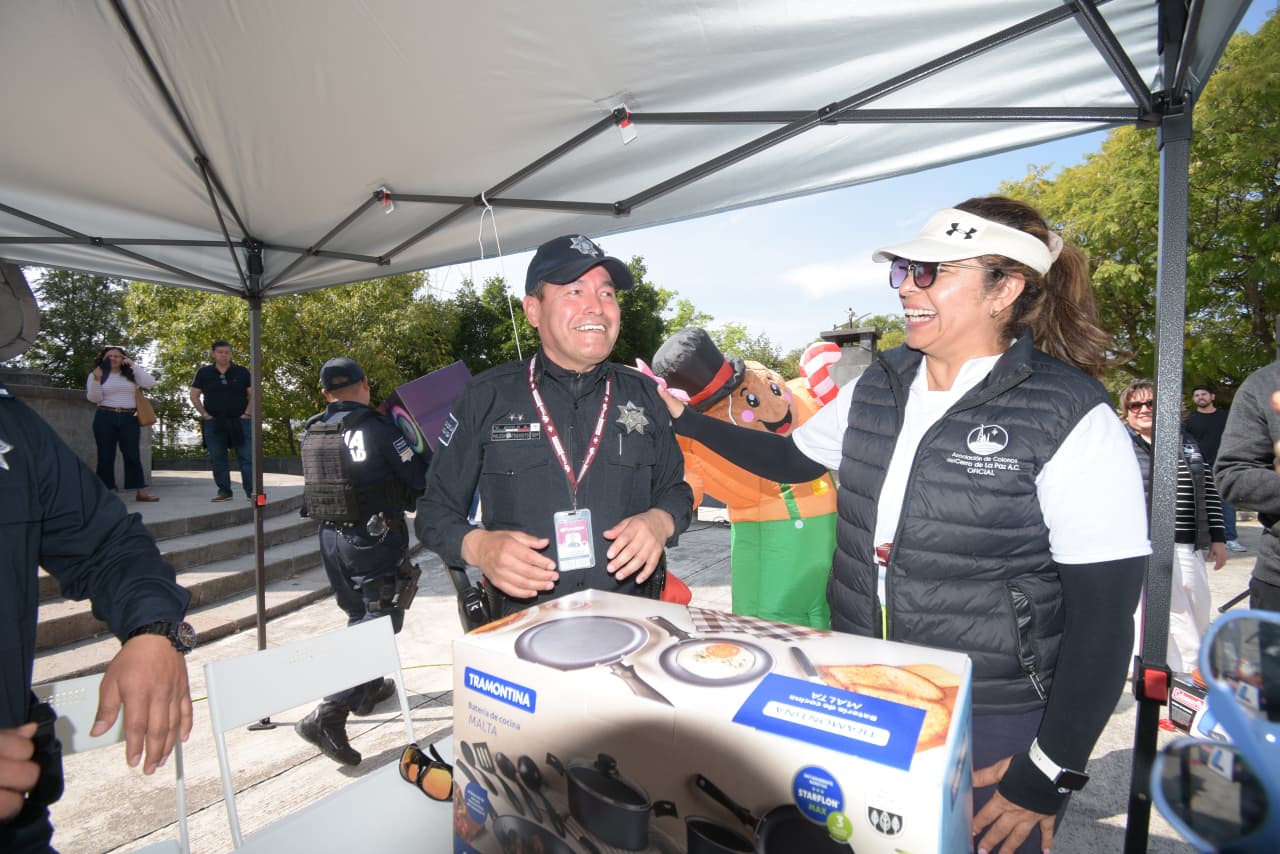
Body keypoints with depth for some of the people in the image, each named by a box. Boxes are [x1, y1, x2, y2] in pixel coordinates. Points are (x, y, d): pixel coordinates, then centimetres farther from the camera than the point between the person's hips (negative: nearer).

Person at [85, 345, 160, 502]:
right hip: (105, 418, -1)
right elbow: (94, 399, -2)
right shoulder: (95, 375, 7)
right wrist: (97, 380, -16)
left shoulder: (131, 374, 11)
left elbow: (149, 383, -5)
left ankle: (141, 492, -1)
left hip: (129, 419, 1)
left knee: (133, 454, 0)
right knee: (106, 455, 1)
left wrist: (134, 365, -4)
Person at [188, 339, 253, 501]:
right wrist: (204, 414, -2)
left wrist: (247, 413, -6)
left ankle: (251, 491, -7)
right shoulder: (204, 373, 5)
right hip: (213, 423, 2)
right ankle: (224, 491, 15)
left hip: (239, 421, -1)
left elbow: (252, 394, 5)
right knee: (218, 459, 6)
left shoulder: (242, 372, 4)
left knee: (247, 457, -7)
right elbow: (194, 396, 8)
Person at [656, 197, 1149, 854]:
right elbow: (790, 458, 11)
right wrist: (685, 419, 6)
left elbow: (1104, 613, -15)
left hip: (994, 727, -5)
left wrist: (1051, 774, -11)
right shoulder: (878, 385, -1)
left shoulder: (1069, 417, -17)